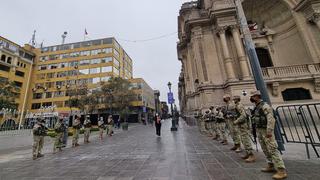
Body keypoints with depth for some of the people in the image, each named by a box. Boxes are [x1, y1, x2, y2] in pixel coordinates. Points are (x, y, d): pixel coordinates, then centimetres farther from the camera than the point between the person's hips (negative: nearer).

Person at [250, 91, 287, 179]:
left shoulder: (264, 106, -15)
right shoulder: (257, 107, 13)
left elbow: (271, 119, -22)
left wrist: (269, 131, -26)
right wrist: (258, 131, 19)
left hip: (266, 130, -9)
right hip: (259, 130, 9)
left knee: (273, 150, -7)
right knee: (265, 150, 15)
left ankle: (282, 171, 1)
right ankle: (271, 166, 27)